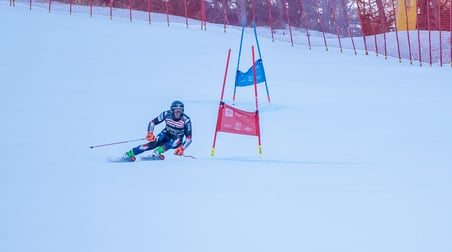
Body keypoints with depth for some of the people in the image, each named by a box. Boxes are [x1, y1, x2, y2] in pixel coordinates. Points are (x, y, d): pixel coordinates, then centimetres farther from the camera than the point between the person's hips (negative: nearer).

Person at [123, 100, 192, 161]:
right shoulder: (167, 114, -20)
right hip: (166, 134, 1)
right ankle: (129, 154, -28)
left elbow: (188, 138, -20)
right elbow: (152, 122, -12)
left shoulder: (186, 120, -25)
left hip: (177, 140, 0)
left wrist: (182, 148, -36)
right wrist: (150, 133, -30)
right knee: (153, 143, -27)